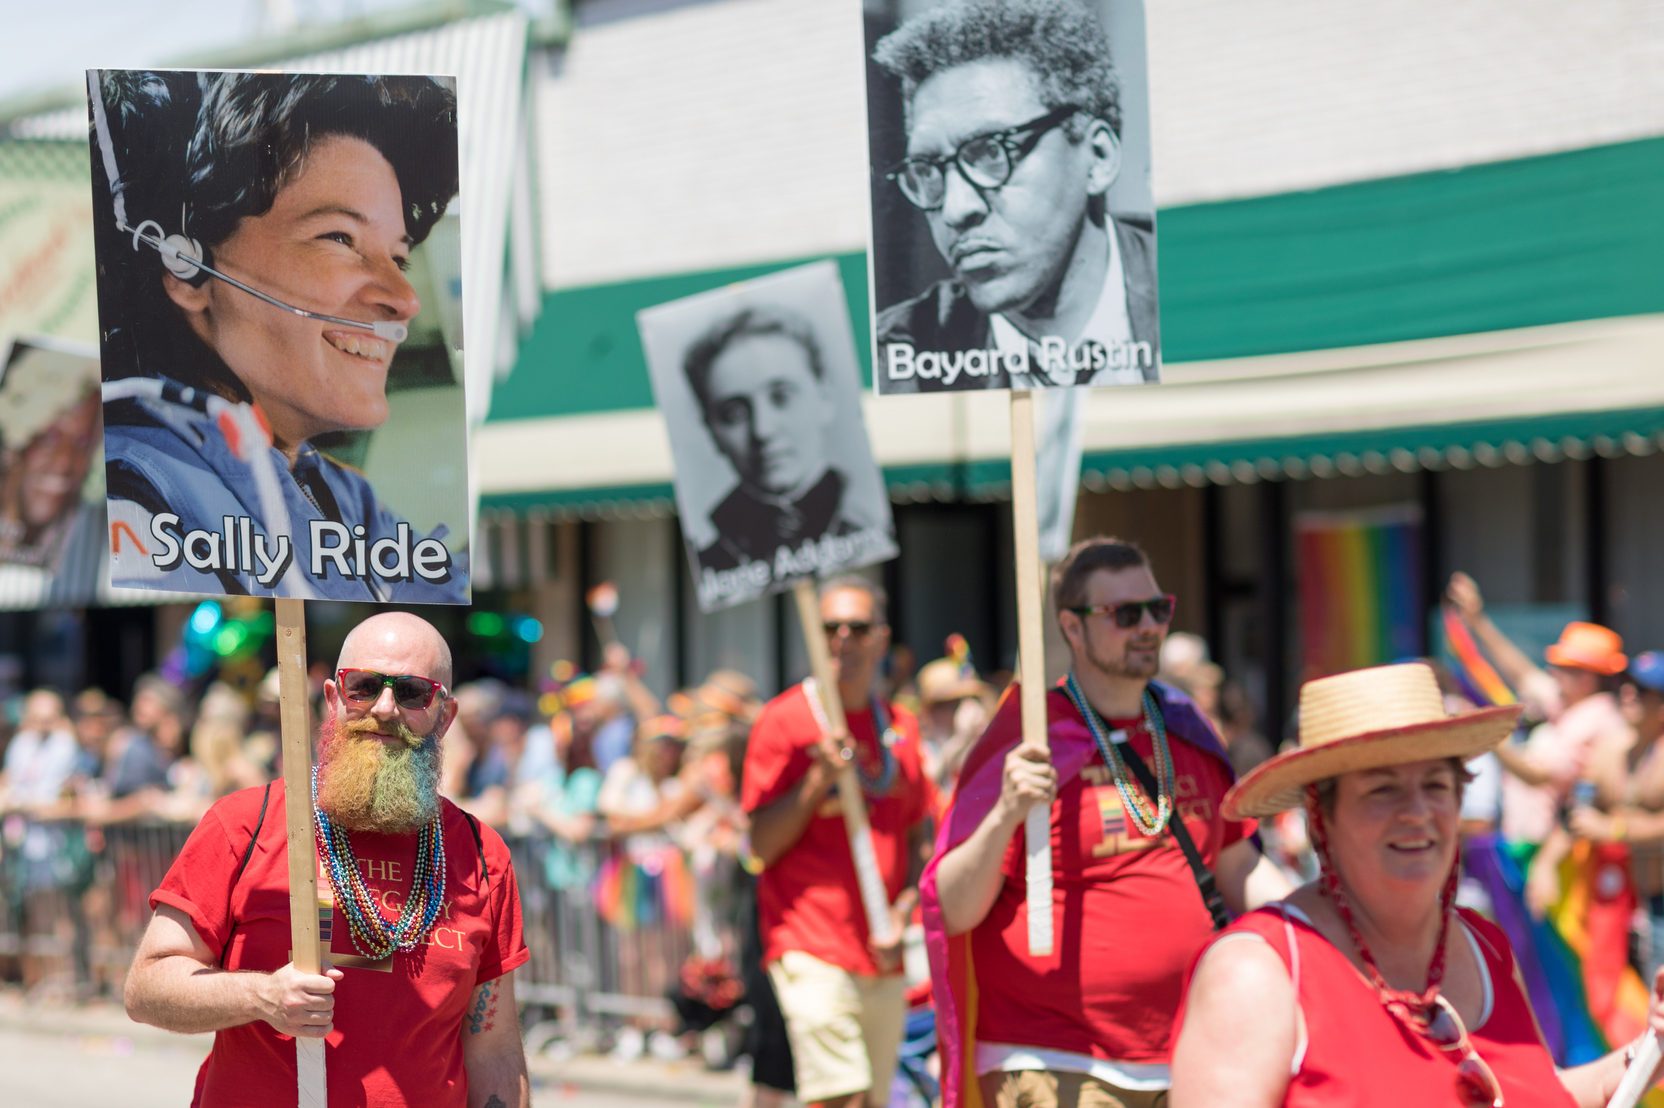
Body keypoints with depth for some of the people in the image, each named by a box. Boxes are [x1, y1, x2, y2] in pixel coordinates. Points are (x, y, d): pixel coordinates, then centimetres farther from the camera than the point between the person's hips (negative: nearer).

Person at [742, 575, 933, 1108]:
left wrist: (904, 908, 0)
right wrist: (819, 780, -19)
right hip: (811, 948, -6)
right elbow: (762, 845, -6)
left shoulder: (900, 728, 13)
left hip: (882, 956, 6)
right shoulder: (786, 719, -3)